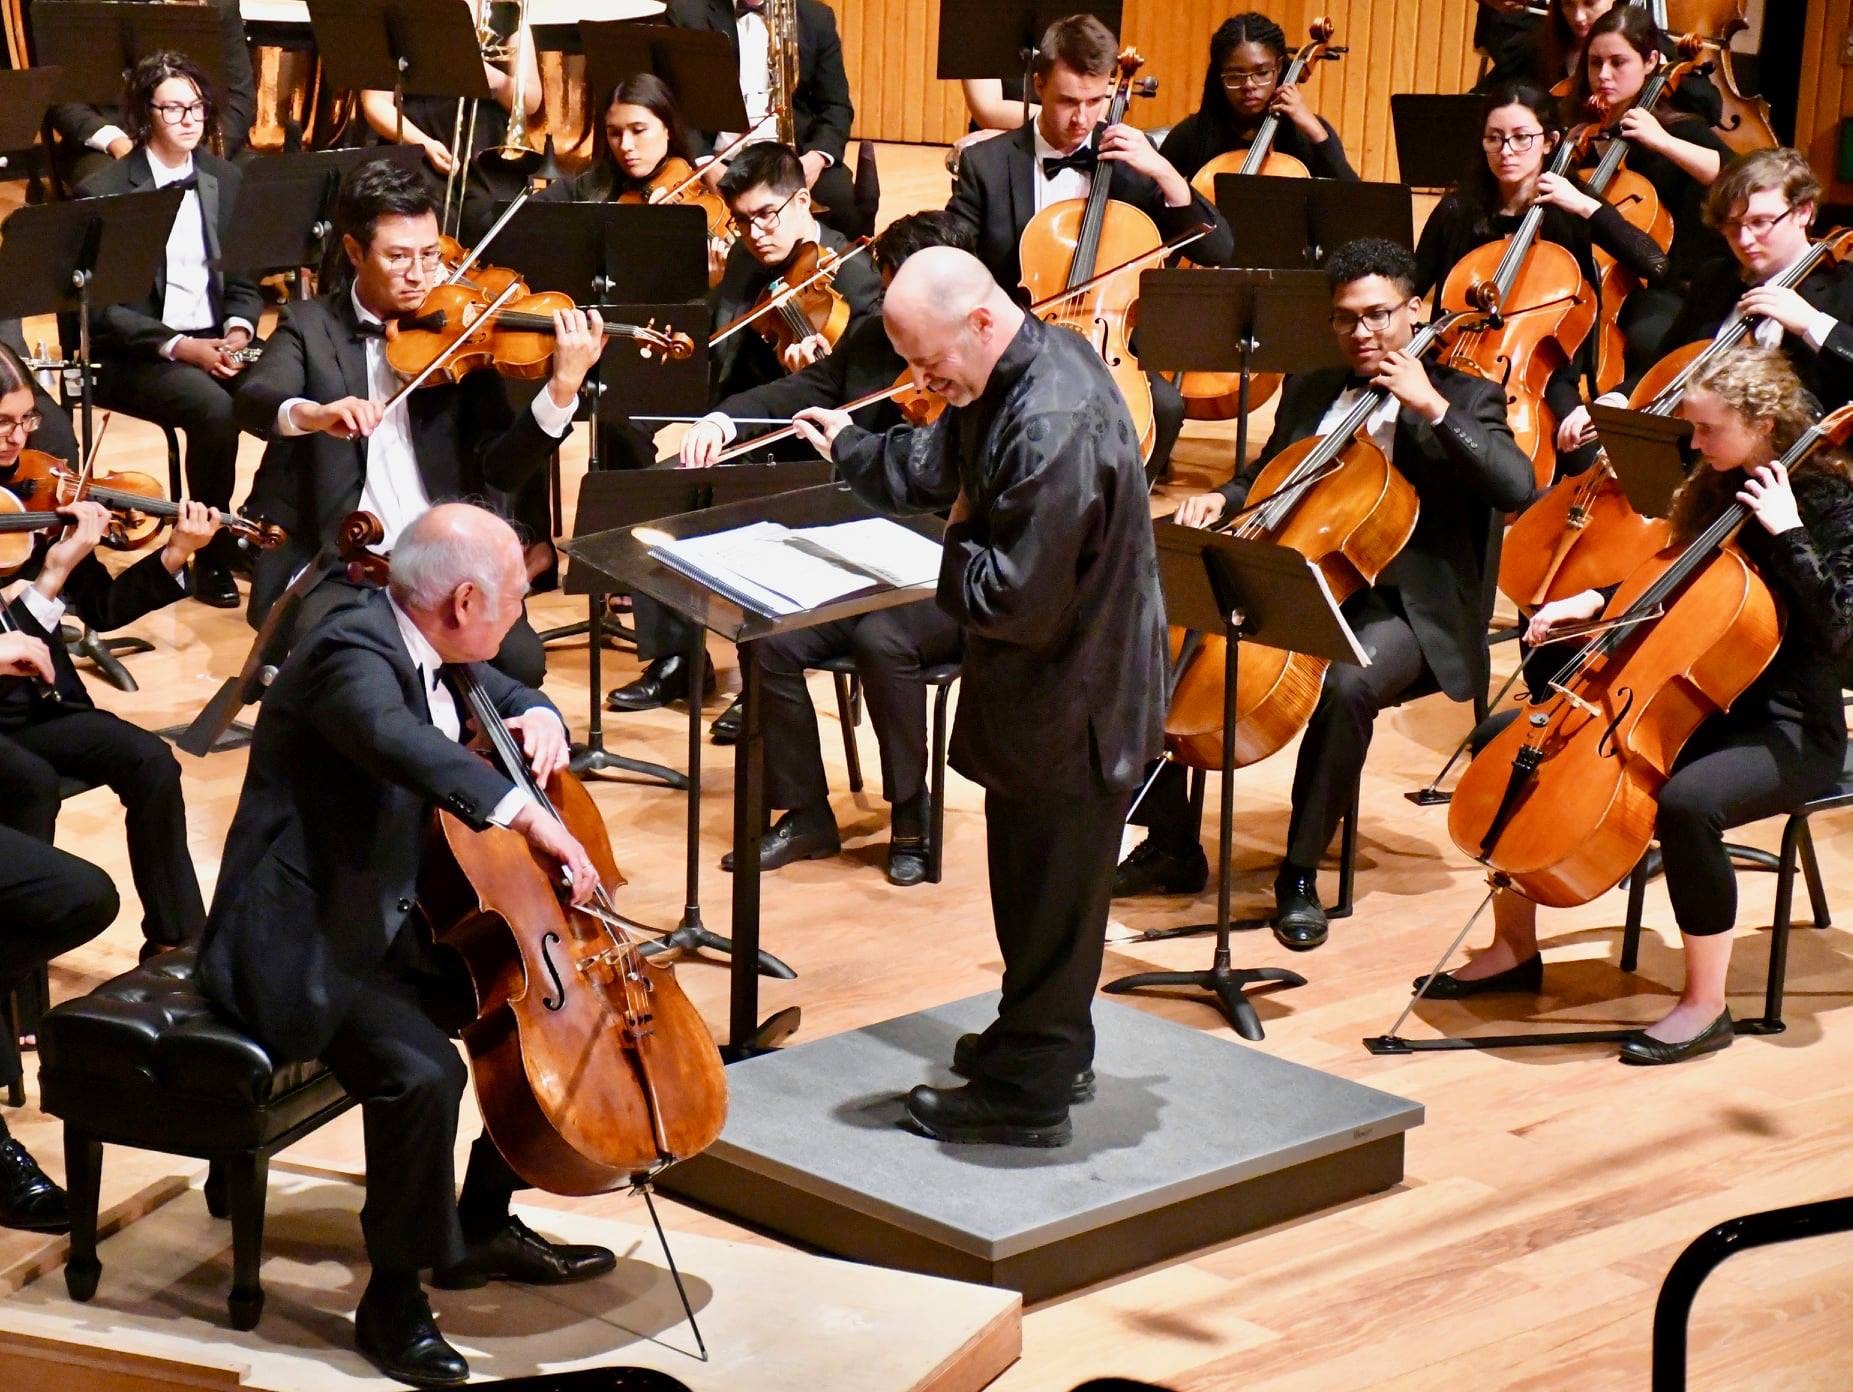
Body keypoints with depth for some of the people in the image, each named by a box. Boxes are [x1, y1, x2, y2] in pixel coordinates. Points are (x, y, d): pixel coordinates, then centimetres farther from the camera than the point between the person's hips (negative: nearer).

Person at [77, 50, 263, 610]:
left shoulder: (226, 180, 10)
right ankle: (211, 556, -16)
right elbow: (101, 307, -10)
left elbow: (246, 275, 13)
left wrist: (238, 329, -9)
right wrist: (179, 347, -21)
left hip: (216, 338, 5)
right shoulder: (103, 191, -7)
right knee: (213, 407, -34)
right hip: (134, 355, -4)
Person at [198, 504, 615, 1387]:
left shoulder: (419, 645, 5)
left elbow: (492, 687, 27)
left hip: (394, 923, 10)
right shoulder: (352, 653, -23)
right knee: (421, 1073, -31)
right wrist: (527, 812, -55)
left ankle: (482, 1223, 24)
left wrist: (535, 715, 3)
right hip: (304, 945, -10)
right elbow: (400, 742, -46)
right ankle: (393, 1298, -12)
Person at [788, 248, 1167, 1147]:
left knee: (1047, 898, 5)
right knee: (1038, 884, 23)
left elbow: (1016, 600, -30)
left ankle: (1026, 1093, 18)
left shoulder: (1053, 429, -31)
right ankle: (1047, 1046, 40)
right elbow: (942, 466, 17)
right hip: (1054, 694, 10)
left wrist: (959, 543, -13)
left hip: (1071, 708, -10)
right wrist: (848, 451, 9)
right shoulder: (1022, 368, 1)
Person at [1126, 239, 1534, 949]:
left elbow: (1516, 487, -17)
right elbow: (1262, 479, 29)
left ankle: (1300, 874, -22)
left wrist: (1432, 405, -20)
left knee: (1347, 683, -38)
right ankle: (1172, 845, 0)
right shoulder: (1308, 392, 16)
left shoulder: (1464, 399, 0)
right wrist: (1220, 499, 6)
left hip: (1400, 609, -5)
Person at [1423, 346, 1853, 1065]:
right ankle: (1514, 950, 10)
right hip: (1696, 702, 8)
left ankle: (1705, 1006, -21)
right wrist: (1597, 600, 7)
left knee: (1686, 800, -40)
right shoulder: (1717, 487, 9)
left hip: (1787, 732, -8)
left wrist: (1788, 534, -27)